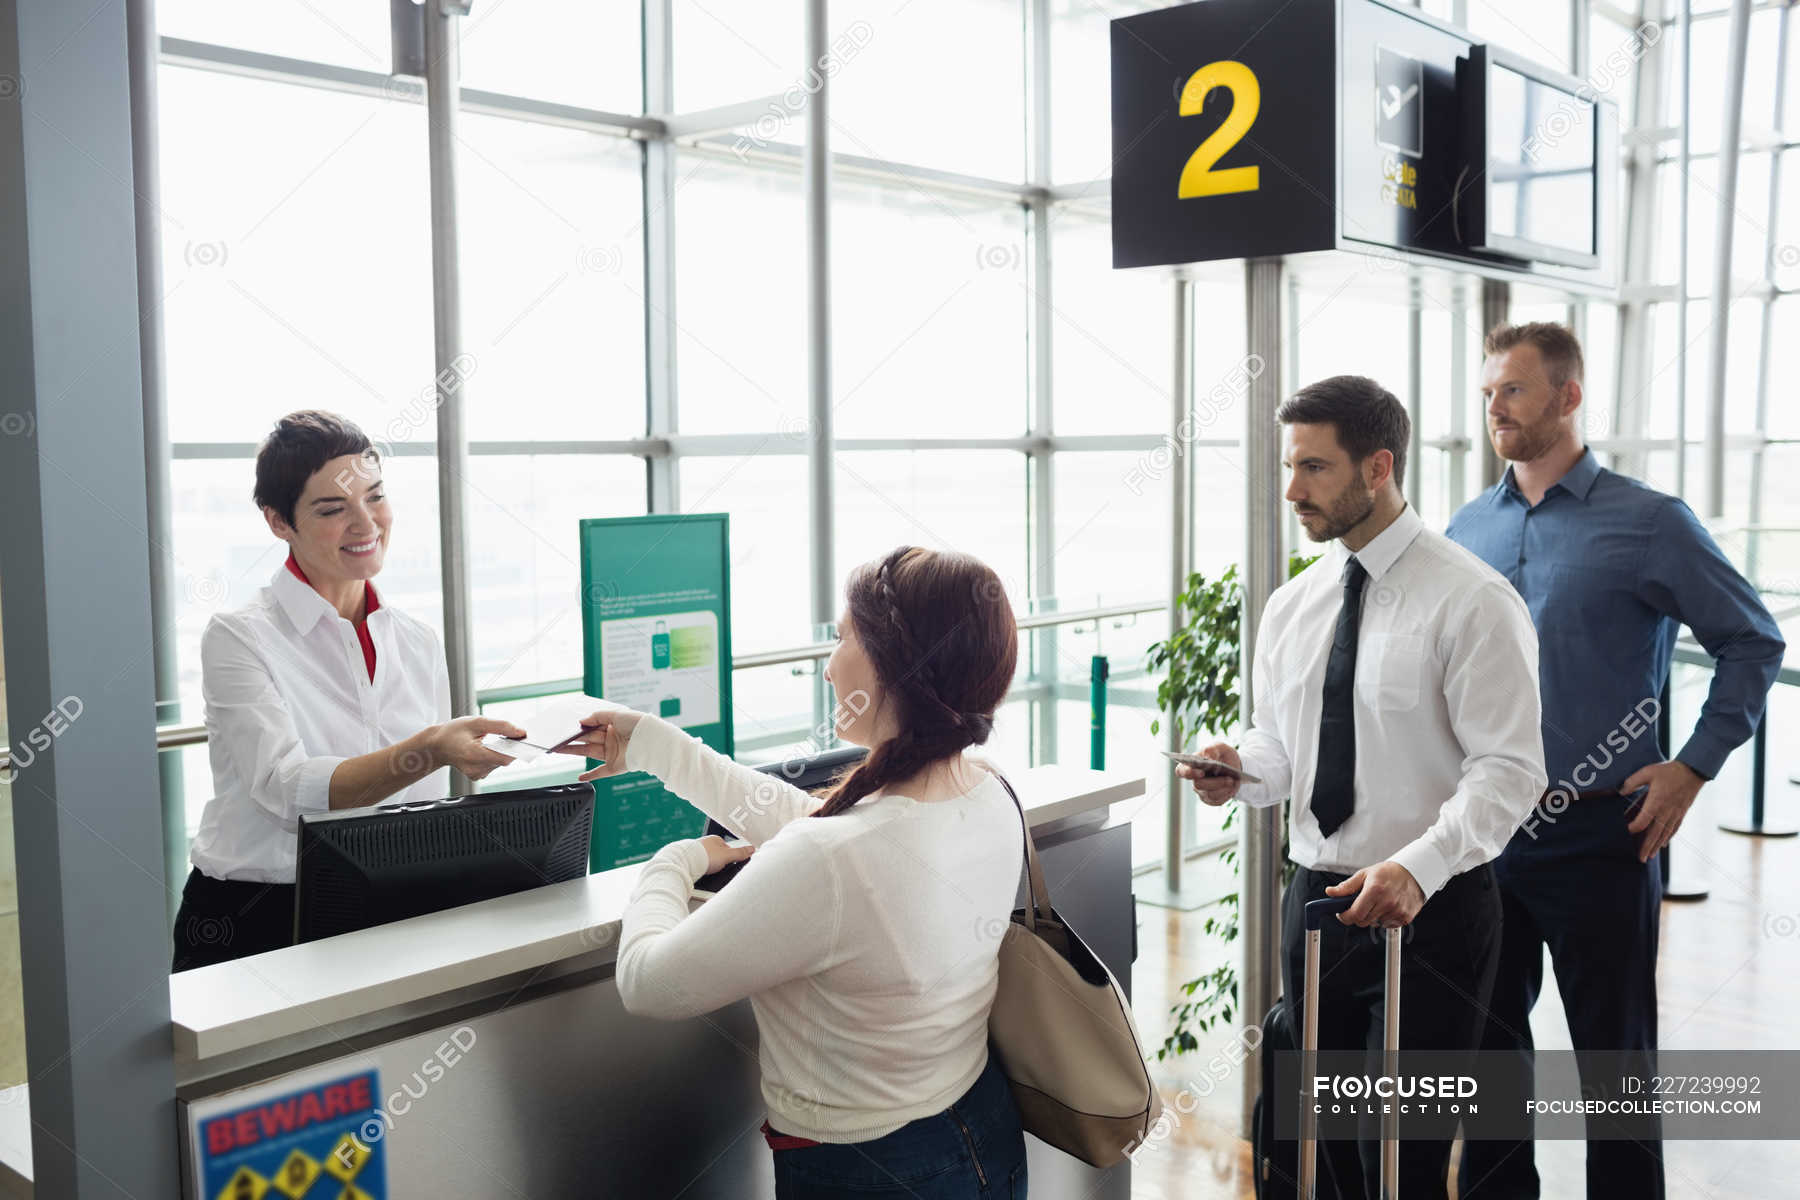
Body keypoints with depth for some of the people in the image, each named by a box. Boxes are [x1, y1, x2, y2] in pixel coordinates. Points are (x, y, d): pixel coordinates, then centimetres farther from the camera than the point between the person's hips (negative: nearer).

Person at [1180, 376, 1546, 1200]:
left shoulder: (1472, 600, -12)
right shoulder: (1292, 605, 7)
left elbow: (1508, 769, -16)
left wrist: (1417, 868, -29)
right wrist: (1238, 768, -7)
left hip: (1428, 909, -6)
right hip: (1314, 899, 6)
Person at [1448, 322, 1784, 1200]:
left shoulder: (1650, 524, -6)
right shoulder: (1469, 529, 7)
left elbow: (1753, 642, 0)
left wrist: (1694, 766, -6)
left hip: (1598, 835, -4)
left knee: (1614, 1052, 9)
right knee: (1488, 1041, 15)